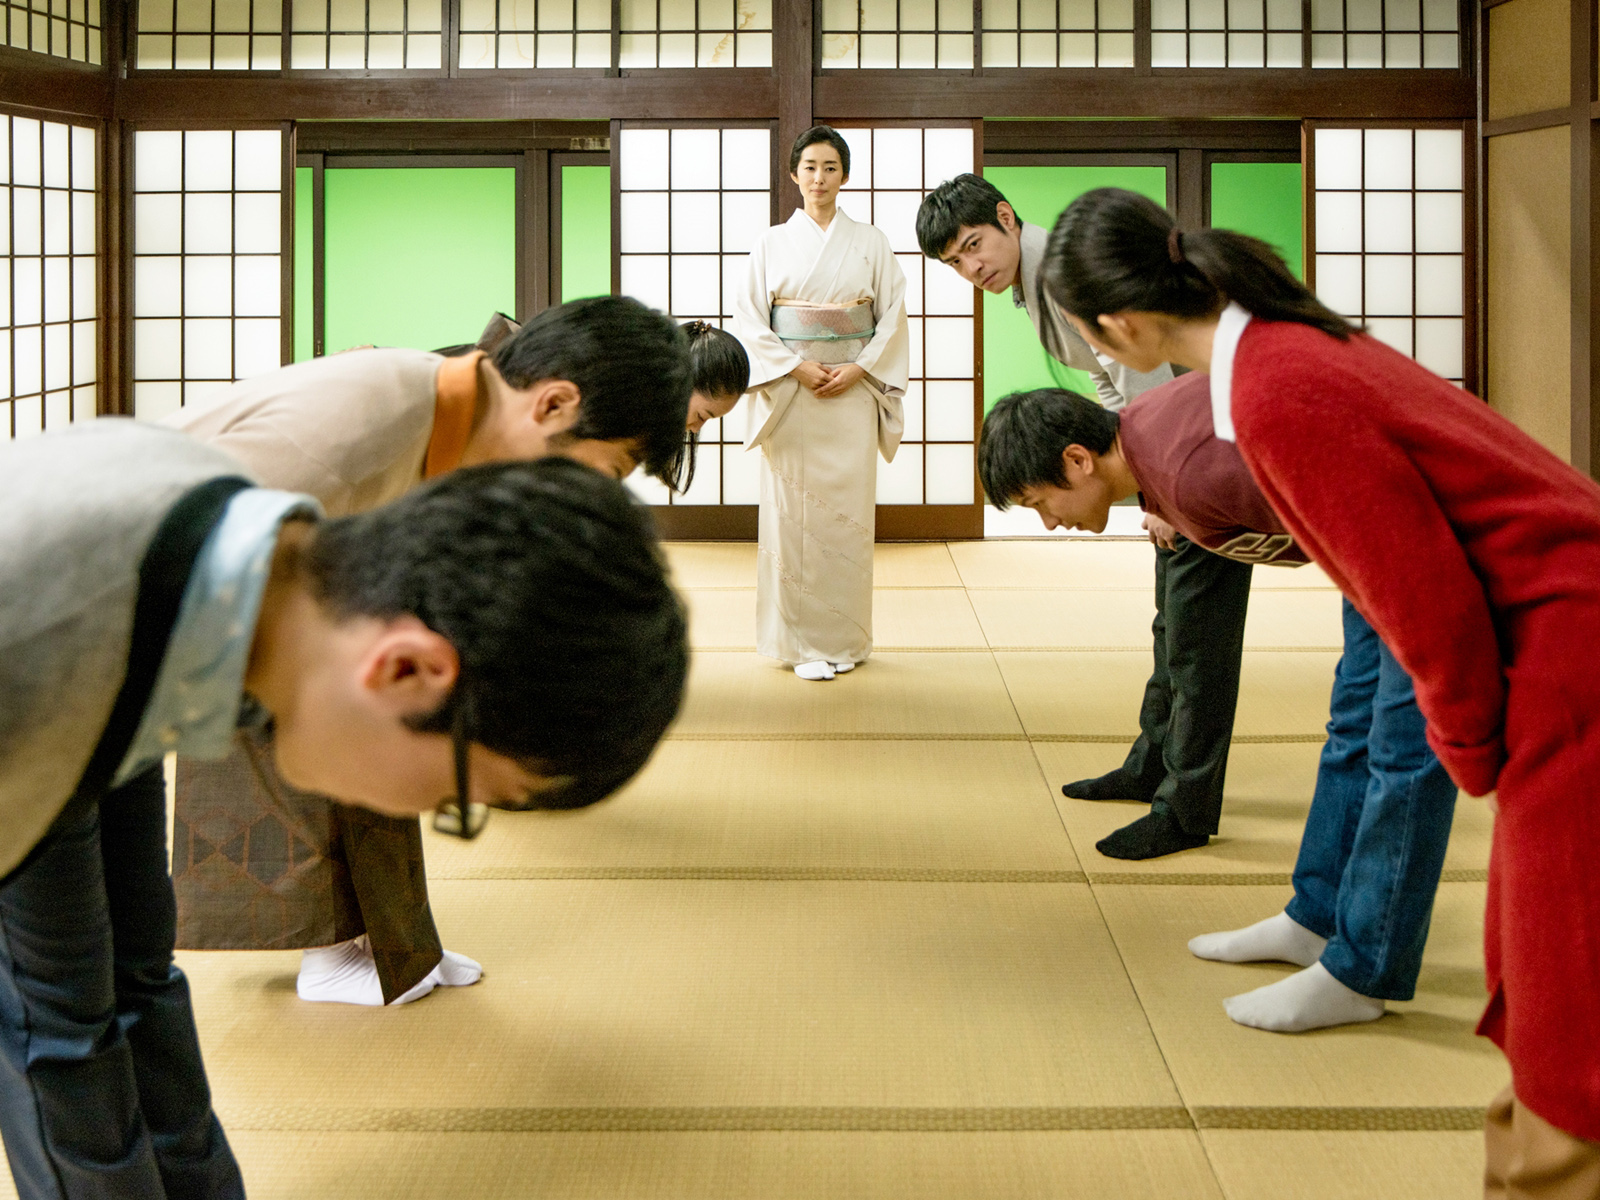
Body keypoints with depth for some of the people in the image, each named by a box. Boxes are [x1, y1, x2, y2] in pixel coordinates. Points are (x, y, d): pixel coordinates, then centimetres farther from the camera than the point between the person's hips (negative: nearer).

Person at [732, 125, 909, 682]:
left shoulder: (871, 243, 7)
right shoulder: (772, 244, 6)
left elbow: (893, 318, 5)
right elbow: (749, 319, 1)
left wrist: (859, 369, -9)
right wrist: (796, 367, -11)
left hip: (853, 393, 0)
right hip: (788, 394, 0)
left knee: (848, 513, 0)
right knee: (792, 514, -3)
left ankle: (844, 638, 9)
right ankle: (801, 640, 3)